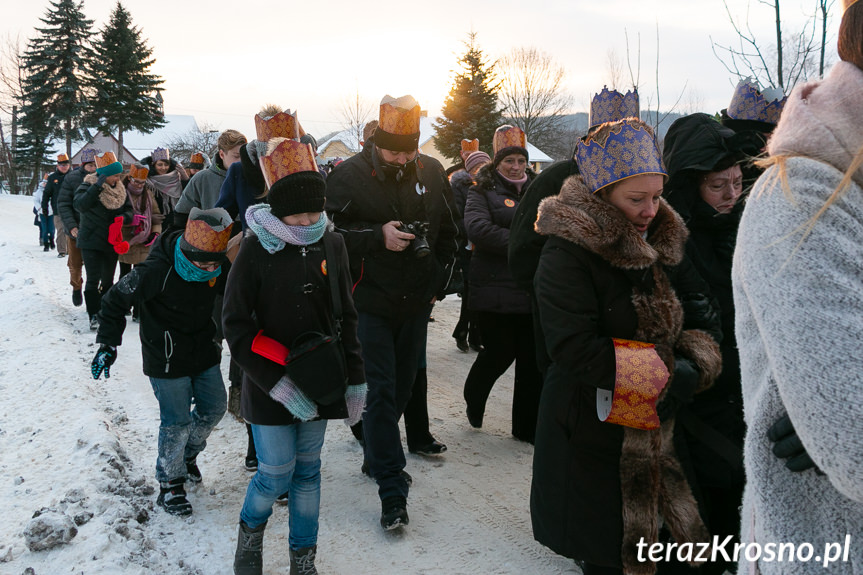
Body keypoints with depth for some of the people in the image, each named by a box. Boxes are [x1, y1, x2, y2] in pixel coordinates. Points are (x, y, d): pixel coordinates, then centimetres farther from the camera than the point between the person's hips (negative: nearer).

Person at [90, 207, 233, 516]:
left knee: (214, 408, 12)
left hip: (204, 351, 6)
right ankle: (170, 483, 17)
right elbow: (117, 300, -16)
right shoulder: (159, 270, -26)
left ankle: (188, 454, 39)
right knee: (176, 421, -3)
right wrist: (108, 344, -15)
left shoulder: (219, 270, -8)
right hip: (167, 359, -6)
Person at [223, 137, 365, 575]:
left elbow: (346, 317, 7)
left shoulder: (331, 244, -1)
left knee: (308, 470, 13)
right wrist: (278, 383, -17)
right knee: (276, 474, 0)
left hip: (319, 381, 4)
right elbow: (236, 326, -11)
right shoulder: (257, 249, -13)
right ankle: (250, 531, 32)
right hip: (270, 386, -3)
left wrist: (356, 378, 6)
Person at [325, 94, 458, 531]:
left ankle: (378, 453, 39)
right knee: (380, 392, -6)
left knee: (403, 385, 15)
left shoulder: (431, 172, 4)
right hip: (370, 302, -4)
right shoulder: (349, 175, -8)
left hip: (416, 302, 5)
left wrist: (437, 285, 12)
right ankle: (392, 491, -2)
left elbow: (448, 232, 15)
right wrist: (378, 237, -21)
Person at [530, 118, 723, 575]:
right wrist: (664, 376, -24)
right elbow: (574, 348, -25)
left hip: (659, 426, 6)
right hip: (593, 430, -6)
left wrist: (694, 366, -16)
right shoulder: (568, 252, -17)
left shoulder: (663, 241, 6)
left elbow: (701, 316, 5)